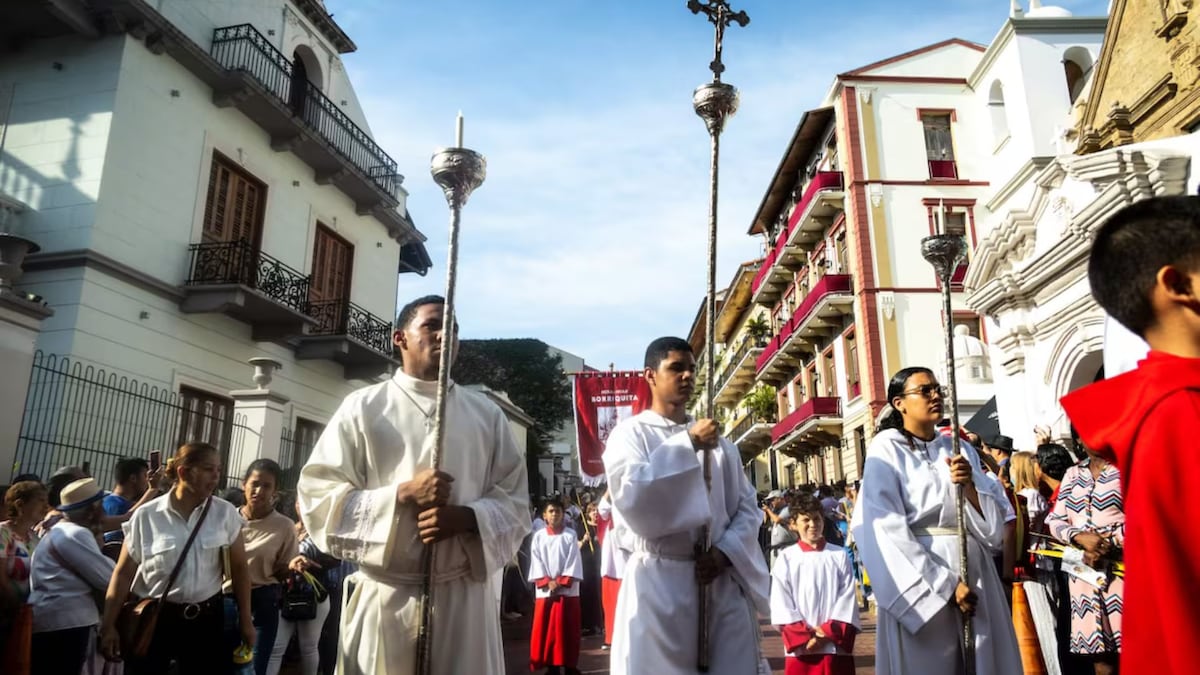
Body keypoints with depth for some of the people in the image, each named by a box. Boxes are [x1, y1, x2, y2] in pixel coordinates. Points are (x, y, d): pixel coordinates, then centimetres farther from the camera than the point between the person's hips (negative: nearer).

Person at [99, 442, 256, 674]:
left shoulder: (226, 513, -3)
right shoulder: (146, 516, -6)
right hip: (152, 617, -1)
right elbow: (124, 573, -1)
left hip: (205, 618, 1)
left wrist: (245, 620, 3)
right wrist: (108, 626, -3)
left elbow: (239, 568, 1)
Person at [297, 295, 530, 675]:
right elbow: (317, 496, -2)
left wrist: (466, 517, -13)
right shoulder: (363, 407, 2)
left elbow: (515, 501, 6)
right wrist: (402, 494, -14)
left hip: (465, 597, 2)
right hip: (386, 598, -1)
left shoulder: (486, 413, 8)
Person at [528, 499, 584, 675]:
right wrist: (547, 582, -10)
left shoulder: (571, 535, 0)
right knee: (546, 629, 3)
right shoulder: (538, 536, 5)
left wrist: (562, 581, -12)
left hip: (568, 589, -1)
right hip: (545, 590, 1)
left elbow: (574, 560, -4)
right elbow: (536, 561, 1)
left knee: (568, 629, 3)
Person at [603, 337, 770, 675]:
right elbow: (631, 497, -15)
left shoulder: (717, 439, 15)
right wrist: (686, 444, -16)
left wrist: (725, 551, -5)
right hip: (659, 582, -4)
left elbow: (747, 505, 12)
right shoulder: (631, 432, 1)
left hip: (722, 582, 4)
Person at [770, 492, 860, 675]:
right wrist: (805, 635, -10)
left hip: (836, 646, 1)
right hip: (800, 648, -1)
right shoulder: (786, 558, 1)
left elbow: (847, 598, 0)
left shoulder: (840, 556, 4)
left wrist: (829, 631, -10)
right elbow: (781, 603, -2)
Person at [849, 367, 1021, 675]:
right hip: (919, 578, -5)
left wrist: (968, 486, -12)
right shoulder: (886, 449, -4)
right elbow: (888, 529, -13)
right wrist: (945, 584, -16)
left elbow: (994, 520, 7)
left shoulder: (960, 449, 12)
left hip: (974, 573, 5)